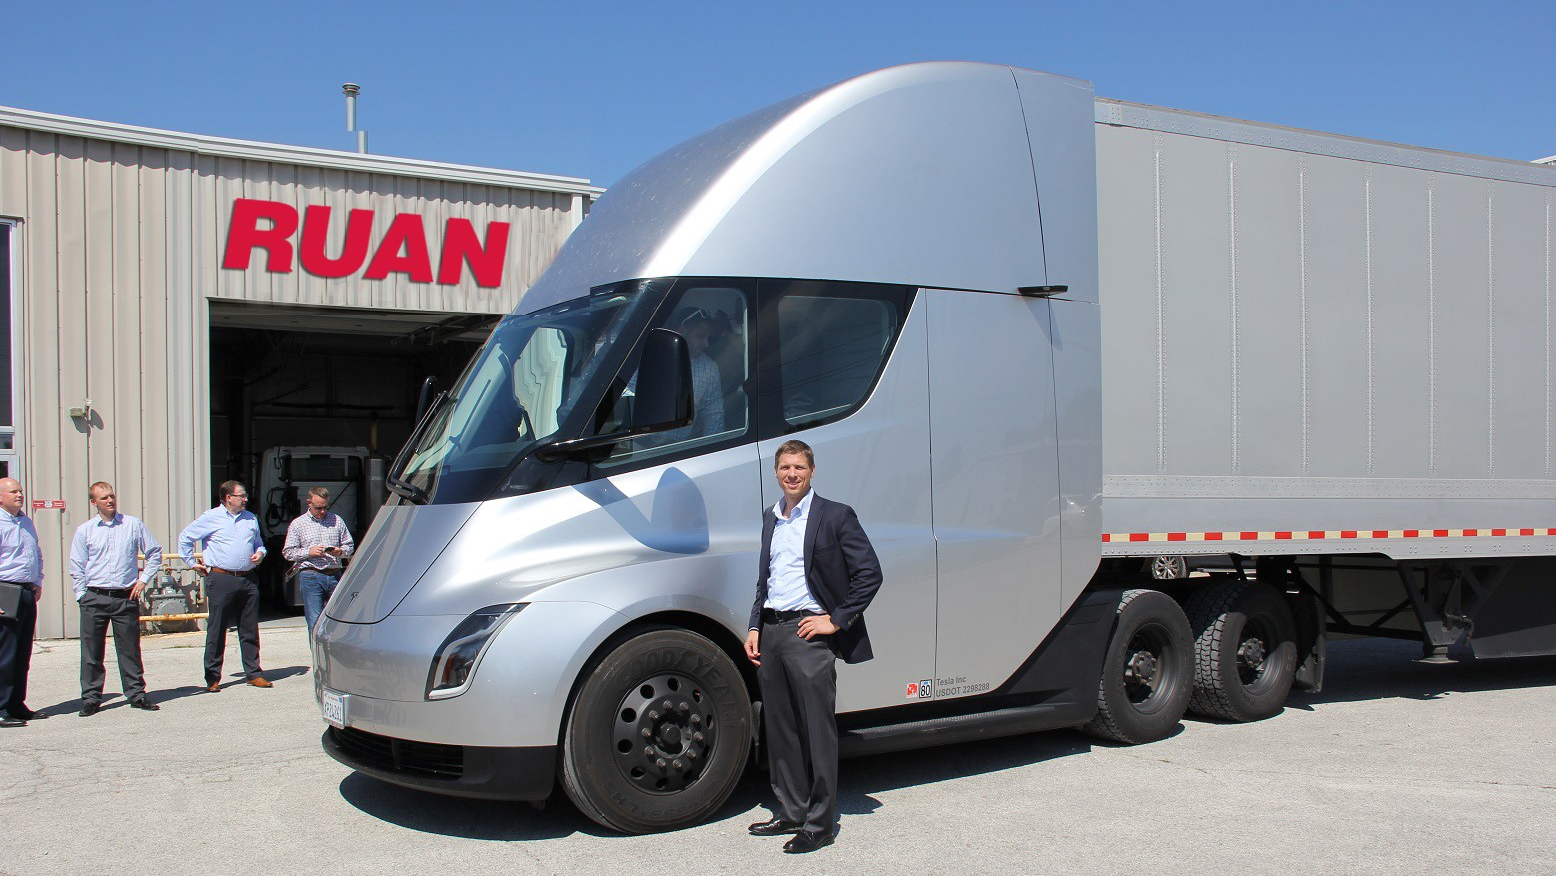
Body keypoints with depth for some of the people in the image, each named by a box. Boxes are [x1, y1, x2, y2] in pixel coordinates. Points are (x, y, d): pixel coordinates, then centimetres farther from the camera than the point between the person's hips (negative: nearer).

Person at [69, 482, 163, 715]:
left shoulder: (133, 525, 5)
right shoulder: (84, 531, 4)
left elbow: (155, 553, 13)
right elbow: (77, 568, 8)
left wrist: (143, 580, 5)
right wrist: (82, 596, 1)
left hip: (126, 597, 0)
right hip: (94, 599, 0)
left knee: (130, 649, 4)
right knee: (91, 652, 3)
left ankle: (136, 694, 13)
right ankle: (91, 698, 11)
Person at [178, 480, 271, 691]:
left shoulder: (251, 519, 16)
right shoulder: (211, 517, 1)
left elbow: (259, 543, 29)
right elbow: (185, 537, 6)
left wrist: (260, 553, 7)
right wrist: (192, 563, 3)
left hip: (248, 579, 4)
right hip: (221, 579, -4)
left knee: (250, 629, 6)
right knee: (216, 629, 0)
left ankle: (253, 673, 14)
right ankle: (212, 677, 7)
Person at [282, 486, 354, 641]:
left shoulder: (337, 520, 14)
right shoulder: (298, 524, 8)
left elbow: (350, 546, 18)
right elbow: (287, 552, 5)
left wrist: (340, 551, -4)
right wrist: (309, 552, -10)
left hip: (335, 576, 2)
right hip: (311, 577, -2)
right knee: (315, 623, -4)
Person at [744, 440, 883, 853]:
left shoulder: (835, 516, -5)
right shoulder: (770, 519, 16)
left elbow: (870, 573, -8)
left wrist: (837, 621, -10)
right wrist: (755, 627, 12)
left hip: (808, 633, -7)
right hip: (770, 634, 7)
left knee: (818, 733, -2)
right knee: (780, 731, 12)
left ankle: (819, 824, 6)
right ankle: (791, 813, 24)